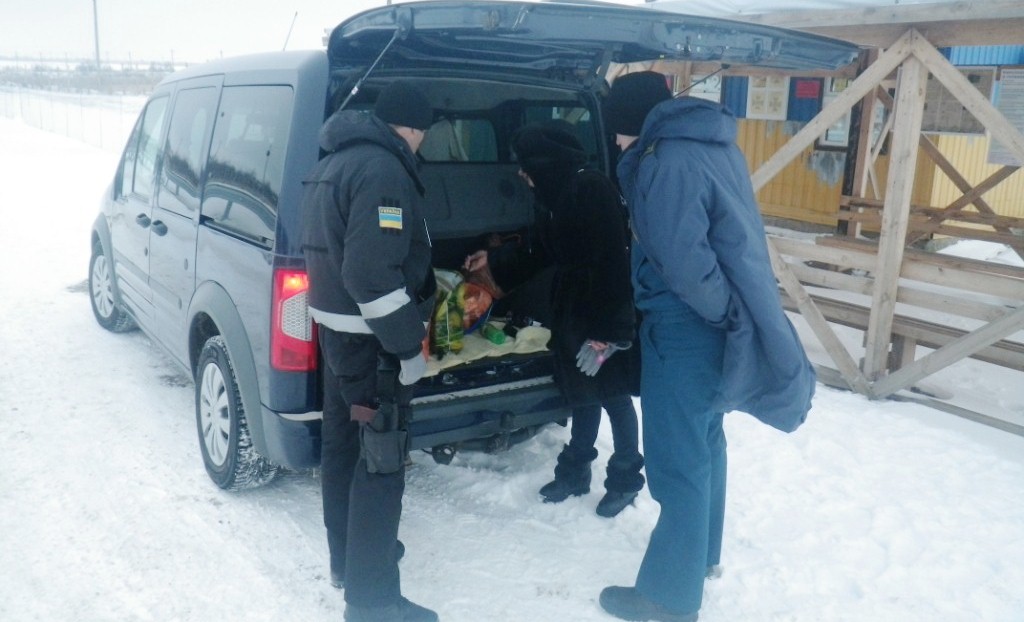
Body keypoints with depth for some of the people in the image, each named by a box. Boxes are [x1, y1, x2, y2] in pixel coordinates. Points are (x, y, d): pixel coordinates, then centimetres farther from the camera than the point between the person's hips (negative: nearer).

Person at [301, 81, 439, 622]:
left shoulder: (334, 163, 14)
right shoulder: (383, 170, -18)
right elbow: (374, 275, -26)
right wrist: (409, 349, -21)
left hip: (336, 331, 10)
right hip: (371, 341, -10)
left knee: (343, 446, 19)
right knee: (381, 462, -2)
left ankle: (347, 556, 35)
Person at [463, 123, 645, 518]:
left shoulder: (593, 191, -21)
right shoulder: (556, 197, 8)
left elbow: (612, 262, -24)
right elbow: (541, 252, 20)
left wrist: (606, 328, -24)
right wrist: (494, 261, 24)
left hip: (609, 316, -8)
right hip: (578, 312, 8)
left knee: (613, 396, 5)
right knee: (583, 393, 18)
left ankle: (625, 479, 24)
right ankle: (575, 471, 33)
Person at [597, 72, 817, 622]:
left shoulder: (669, 163, -20)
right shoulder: (716, 146, 10)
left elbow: (682, 260, -26)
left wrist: (726, 313, -14)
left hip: (686, 327, -10)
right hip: (711, 322, 10)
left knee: (678, 460, 0)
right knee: (704, 441, 22)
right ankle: (703, 552, 40)